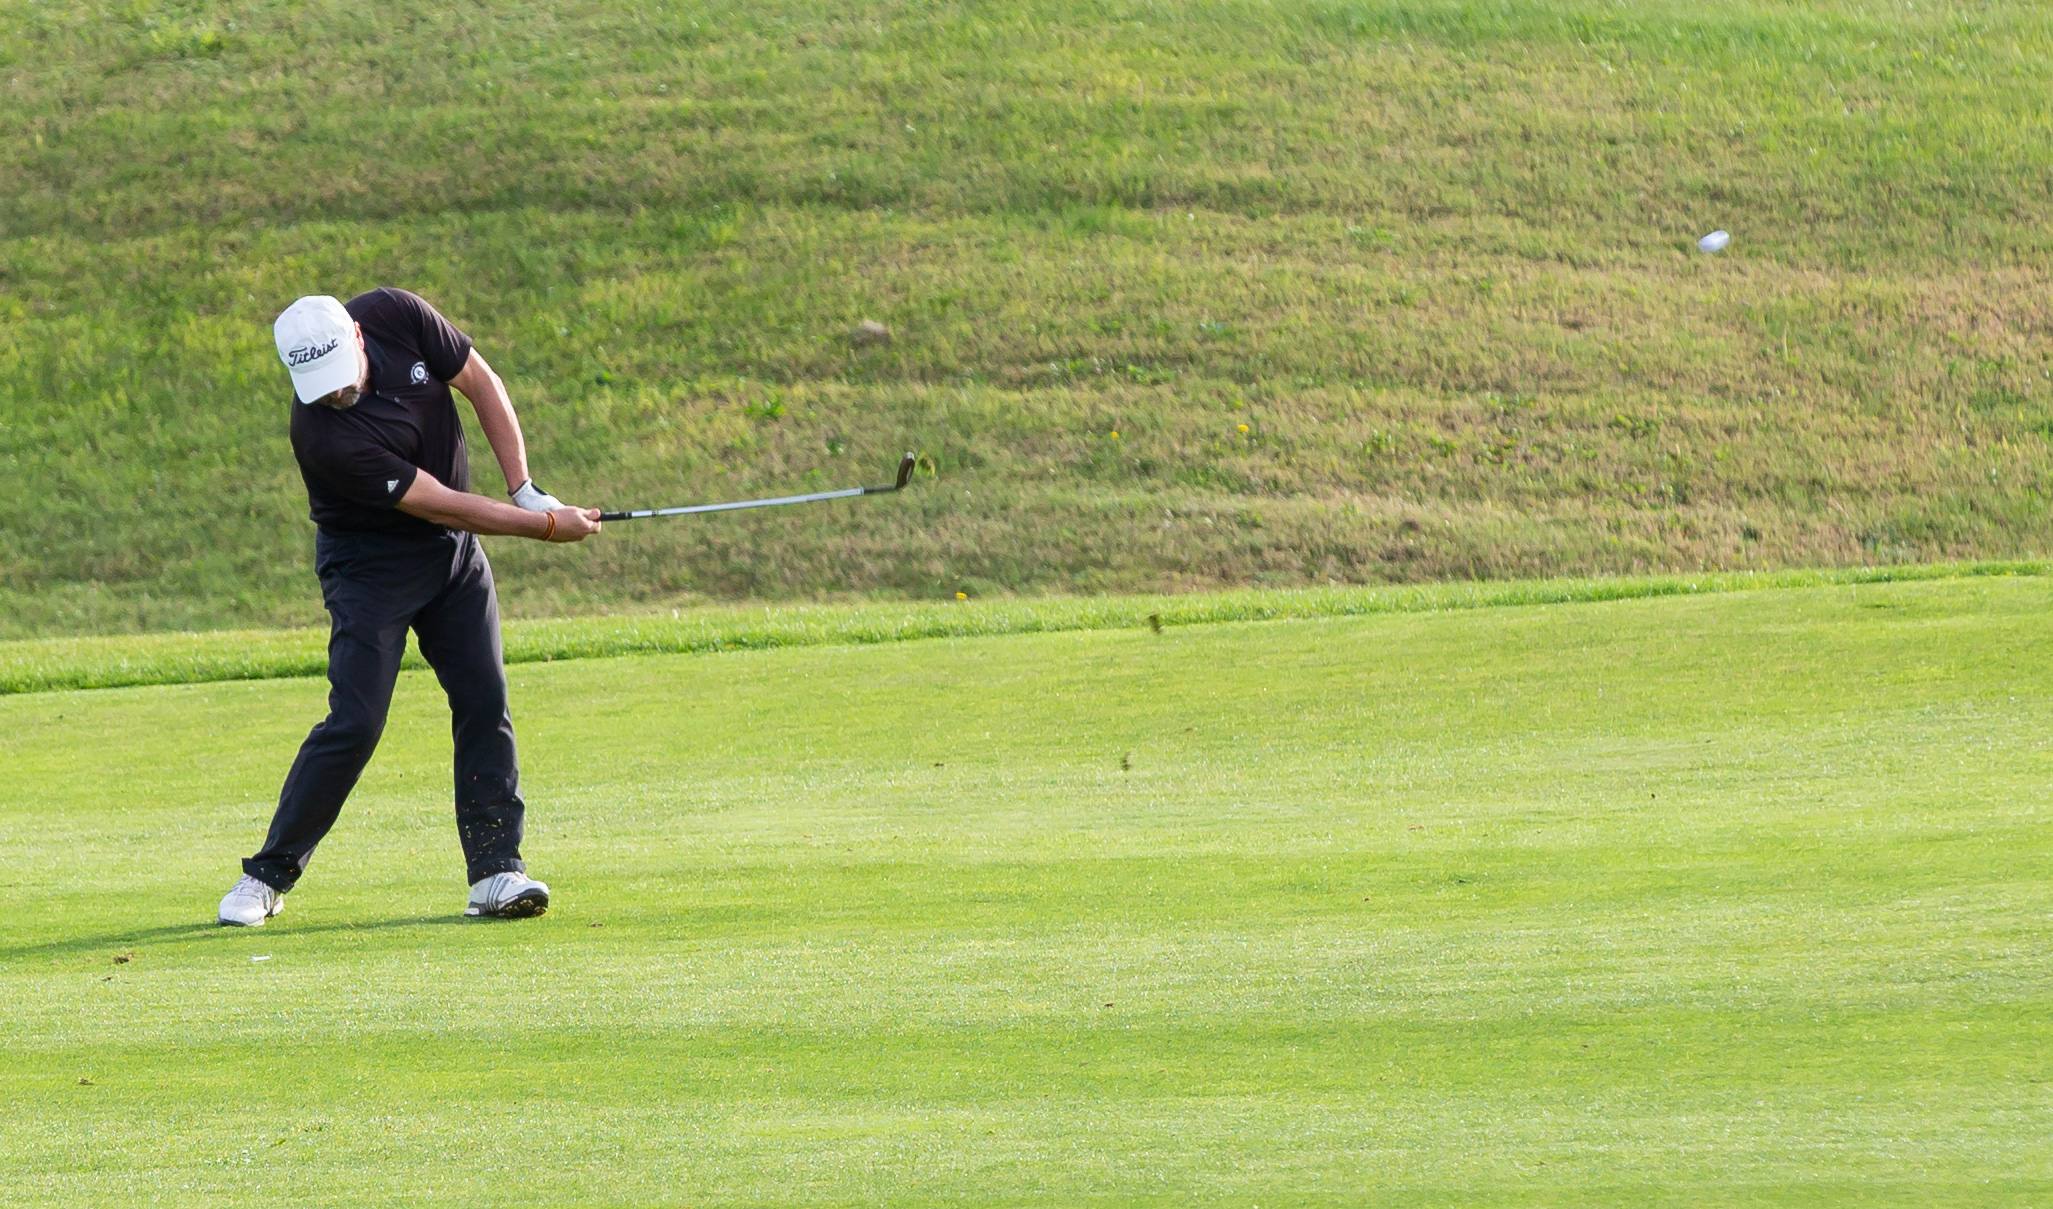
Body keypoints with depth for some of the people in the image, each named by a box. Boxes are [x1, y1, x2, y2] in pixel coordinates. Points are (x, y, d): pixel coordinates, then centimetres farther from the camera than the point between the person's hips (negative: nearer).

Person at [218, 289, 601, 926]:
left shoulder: (398, 316, -17)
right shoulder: (322, 432, -31)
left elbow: (481, 384, -4)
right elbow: (436, 504, -26)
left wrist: (525, 489, -10)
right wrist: (546, 526, -19)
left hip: (454, 546, 6)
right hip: (370, 559, -6)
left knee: (485, 702, -4)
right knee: (355, 722, -14)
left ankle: (496, 871, -4)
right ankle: (268, 875, -2)